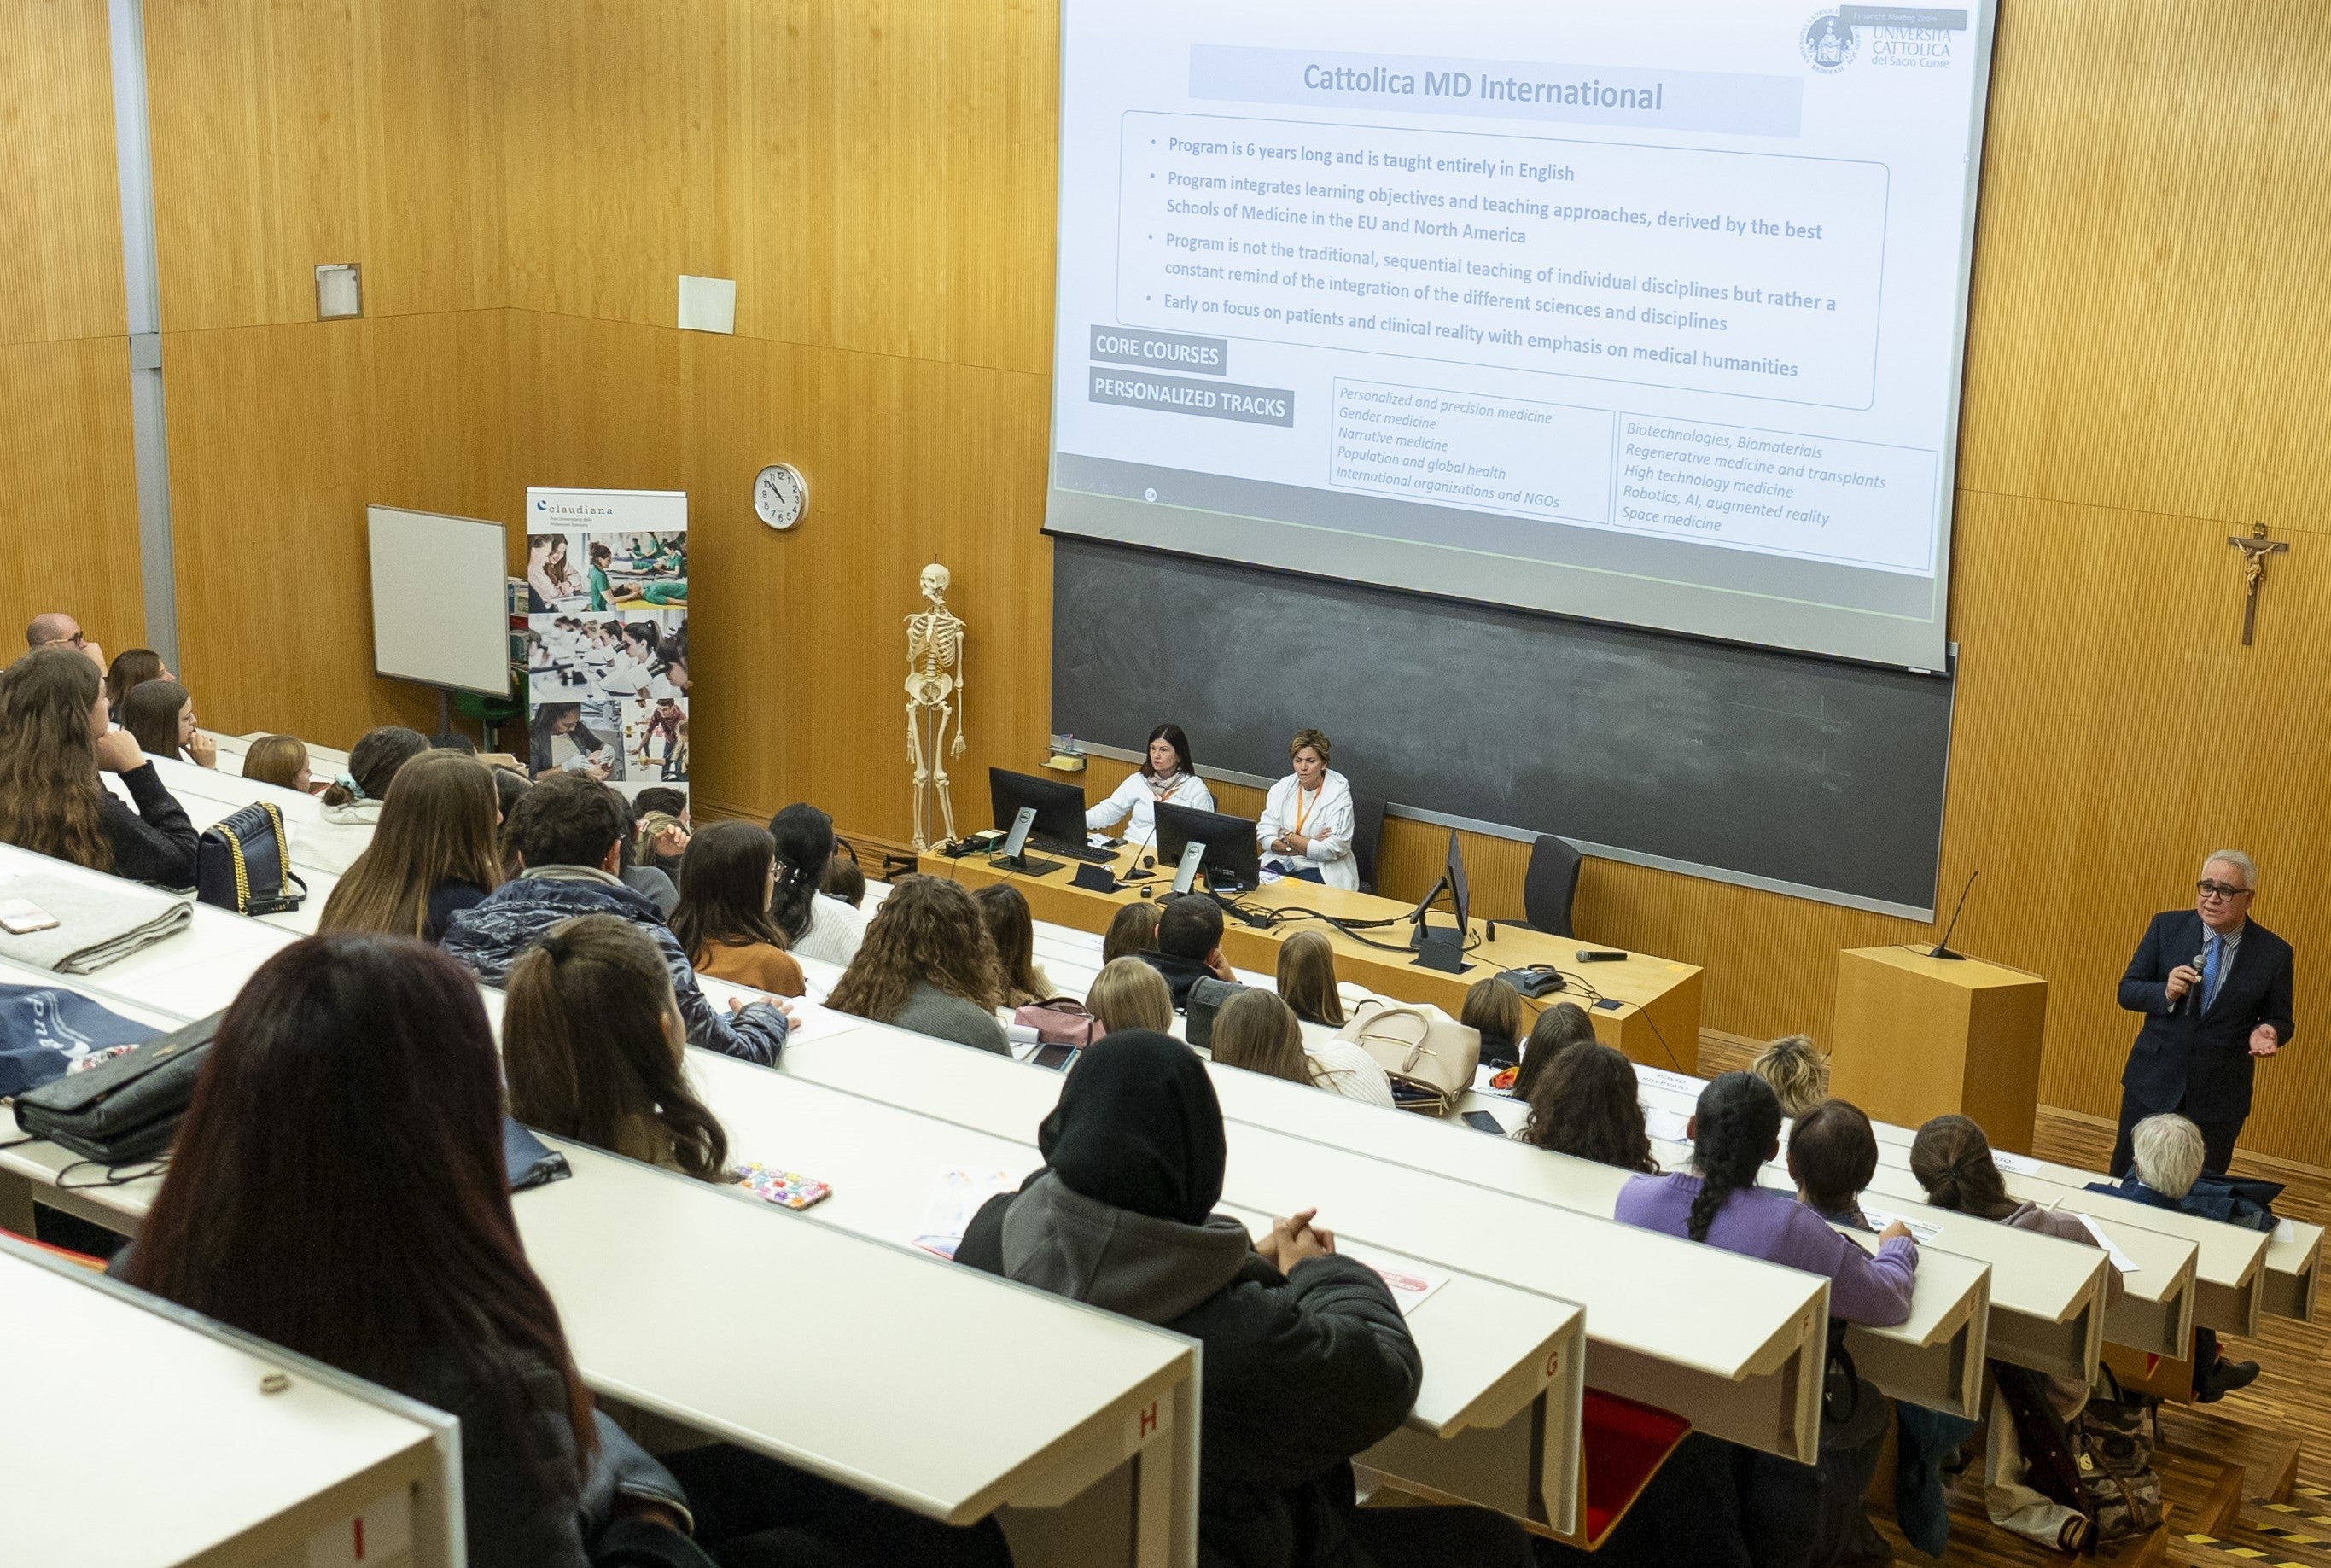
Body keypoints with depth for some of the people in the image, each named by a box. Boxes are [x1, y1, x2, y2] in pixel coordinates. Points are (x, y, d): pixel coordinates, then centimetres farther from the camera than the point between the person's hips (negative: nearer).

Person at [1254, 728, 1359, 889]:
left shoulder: (1339, 792, -8)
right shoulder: (1282, 788, 5)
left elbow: (1333, 849, -15)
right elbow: (1264, 835, -2)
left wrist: (1287, 836, -7)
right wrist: (1308, 845, -14)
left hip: (1322, 870, -4)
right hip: (1280, 862, 4)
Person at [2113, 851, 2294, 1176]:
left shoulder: (2274, 953, -5)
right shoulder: (2167, 927, -3)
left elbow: (2280, 1019, 5)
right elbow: (2127, 991, 1)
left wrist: (2267, 1032, -19)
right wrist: (2166, 992, -20)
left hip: (2218, 1098, -1)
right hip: (2153, 1083, 1)